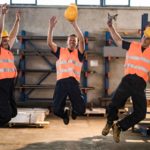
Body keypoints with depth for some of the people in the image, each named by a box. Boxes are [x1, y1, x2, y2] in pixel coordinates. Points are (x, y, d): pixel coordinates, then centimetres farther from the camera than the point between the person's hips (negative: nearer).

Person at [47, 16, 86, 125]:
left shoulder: (79, 53, 11)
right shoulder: (60, 51, 16)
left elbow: (82, 40, -5)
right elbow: (49, 43, 2)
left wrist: (75, 25, -14)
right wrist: (51, 27, -7)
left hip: (73, 82, -1)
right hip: (61, 82, 1)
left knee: (81, 109, -5)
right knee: (57, 110, -6)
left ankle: (74, 111, 34)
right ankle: (65, 114, 32)